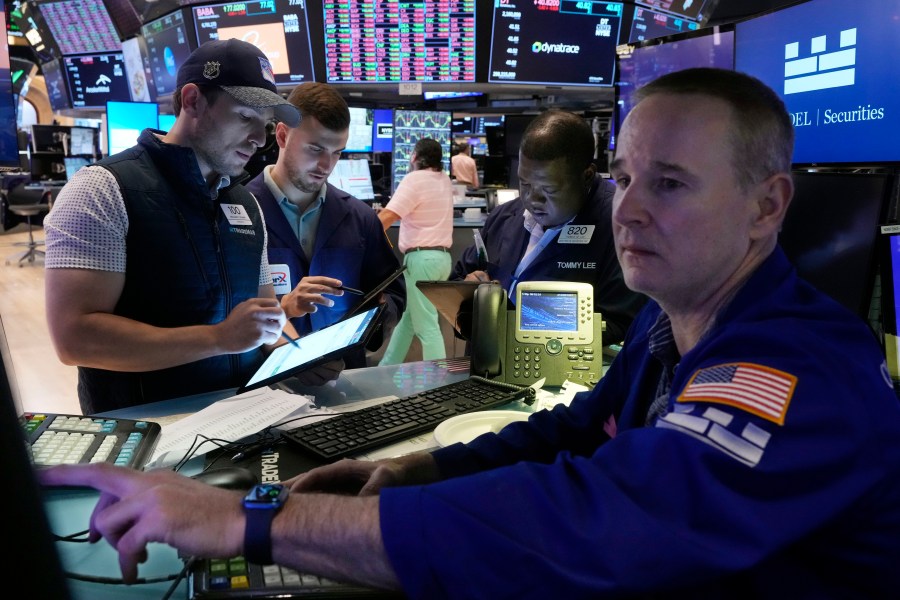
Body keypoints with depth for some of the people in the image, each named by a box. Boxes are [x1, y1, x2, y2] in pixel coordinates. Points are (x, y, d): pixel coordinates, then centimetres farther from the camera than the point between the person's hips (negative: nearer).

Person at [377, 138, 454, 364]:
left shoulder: (414, 179, -10)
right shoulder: (444, 180, 15)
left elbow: (387, 216, -18)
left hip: (421, 258, -9)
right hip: (442, 257, 9)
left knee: (426, 325, -8)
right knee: (407, 316, 17)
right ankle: (387, 368, 26)